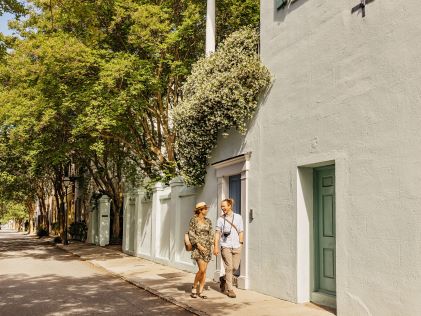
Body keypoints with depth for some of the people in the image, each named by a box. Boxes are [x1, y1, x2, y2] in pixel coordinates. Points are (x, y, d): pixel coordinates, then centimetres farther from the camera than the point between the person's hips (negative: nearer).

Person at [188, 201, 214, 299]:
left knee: (204, 270, 4)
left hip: (206, 247, 5)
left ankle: (200, 291, 12)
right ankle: (194, 287, 8)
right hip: (197, 247, -5)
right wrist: (199, 245, -15)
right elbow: (191, 234, -8)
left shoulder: (208, 221, 10)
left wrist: (210, 246, 0)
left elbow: (211, 234, 11)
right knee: (202, 269, -14)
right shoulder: (193, 220, -5)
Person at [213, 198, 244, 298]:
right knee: (229, 267, -6)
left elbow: (241, 232, 8)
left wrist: (240, 244, 2)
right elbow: (217, 233, 2)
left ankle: (224, 279, 33)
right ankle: (229, 289, 2)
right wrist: (215, 246, -5)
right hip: (226, 246, -2)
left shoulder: (238, 217, 5)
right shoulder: (220, 219, 3)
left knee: (235, 267, 6)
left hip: (236, 247, 2)